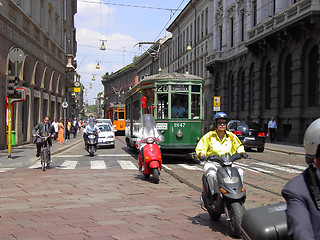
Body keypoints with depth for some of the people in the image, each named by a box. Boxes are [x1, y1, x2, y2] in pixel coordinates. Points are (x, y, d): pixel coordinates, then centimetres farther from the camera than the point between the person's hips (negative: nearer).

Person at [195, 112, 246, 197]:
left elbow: (239, 146, 20)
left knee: (240, 172, -21)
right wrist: (202, 155, -20)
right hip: (211, 163, -3)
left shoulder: (231, 136, 12)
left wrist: (241, 152, -2)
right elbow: (200, 148, 2)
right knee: (212, 174, -35)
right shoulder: (209, 136, 3)